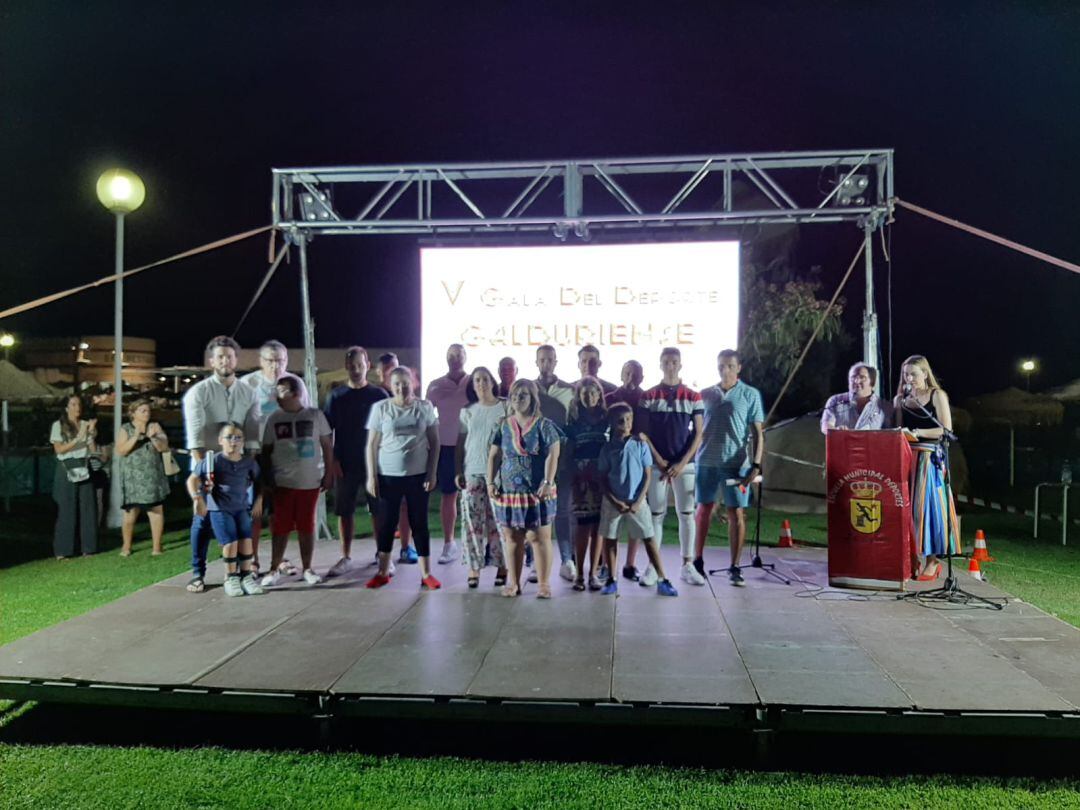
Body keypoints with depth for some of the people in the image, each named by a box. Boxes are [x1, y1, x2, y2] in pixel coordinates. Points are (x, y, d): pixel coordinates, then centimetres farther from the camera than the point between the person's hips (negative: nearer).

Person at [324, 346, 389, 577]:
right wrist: (333, 460, -3)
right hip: (345, 464, 1)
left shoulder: (378, 395, 1)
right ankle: (346, 558, 17)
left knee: (379, 511, 3)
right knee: (344, 512, 6)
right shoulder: (336, 396, 4)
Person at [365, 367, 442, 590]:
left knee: (419, 523, 6)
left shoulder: (425, 407, 0)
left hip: (417, 475, 0)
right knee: (386, 523, 8)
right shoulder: (380, 408, -1)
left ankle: (426, 573, 14)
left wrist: (432, 473, -3)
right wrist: (371, 476, -3)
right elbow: (372, 444, 2)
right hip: (387, 475, 0)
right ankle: (383, 572, 22)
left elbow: (434, 442, 3)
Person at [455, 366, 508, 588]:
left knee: (498, 520, -2)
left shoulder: (505, 408, 4)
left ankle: (502, 567, 7)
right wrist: (458, 472, 4)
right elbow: (460, 444, 12)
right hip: (472, 472, 2)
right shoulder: (467, 412, 12)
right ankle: (473, 568, 7)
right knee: (472, 521, 0)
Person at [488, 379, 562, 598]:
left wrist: (548, 482, -17)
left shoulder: (543, 425, -3)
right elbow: (494, 455, 11)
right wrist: (490, 482, 4)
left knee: (539, 537, 0)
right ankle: (513, 583, 20)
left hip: (536, 492, -4)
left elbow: (552, 455, -9)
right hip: (509, 490, 4)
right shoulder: (504, 426, 9)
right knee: (511, 538, 9)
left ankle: (544, 584, 9)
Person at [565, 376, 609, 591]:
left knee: (598, 525, 2)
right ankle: (579, 574, 6)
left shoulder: (607, 418, 7)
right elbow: (568, 451, 7)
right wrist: (573, 478, -1)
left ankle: (593, 573, 10)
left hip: (602, 476, 0)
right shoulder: (574, 421, 8)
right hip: (580, 476, 0)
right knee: (582, 525, -1)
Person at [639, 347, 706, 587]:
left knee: (686, 514, 3)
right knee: (656, 514, 2)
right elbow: (643, 432, 1)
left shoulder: (693, 397, 5)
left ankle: (687, 566, 12)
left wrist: (681, 464, -8)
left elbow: (698, 434, 2)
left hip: (684, 464, 1)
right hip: (656, 464, -1)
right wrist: (660, 462, -7)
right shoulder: (649, 396, 3)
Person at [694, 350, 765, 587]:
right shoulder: (705, 394, 10)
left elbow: (758, 433, 1)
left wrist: (756, 465, -8)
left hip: (736, 463, -2)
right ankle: (698, 561, 20)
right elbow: (697, 429, 13)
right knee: (703, 510, 8)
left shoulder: (750, 395, 4)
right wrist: (691, 460, 7)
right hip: (705, 462, 2)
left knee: (737, 514, 0)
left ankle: (734, 567, 8)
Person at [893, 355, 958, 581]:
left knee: (927, 506, -6)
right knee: (909, 506, 2)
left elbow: (946, 430, -7)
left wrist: (918, 432, -17)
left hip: (929, 458, -5)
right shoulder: (901, 399, 15)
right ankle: (914, 558, 9)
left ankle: (933, 561, 1)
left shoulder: (937, 395, 1)